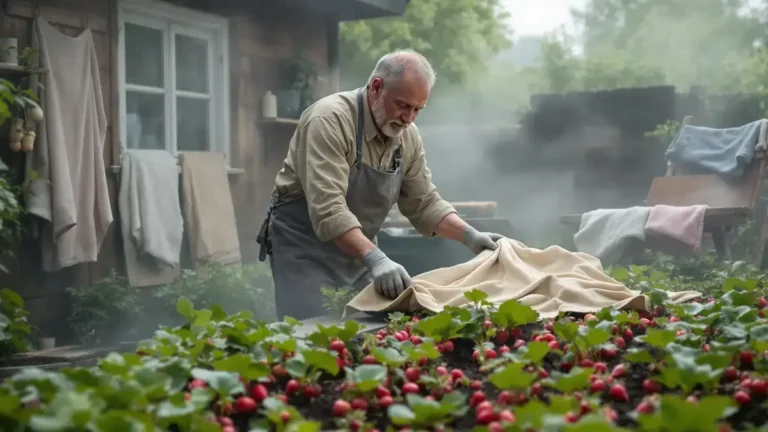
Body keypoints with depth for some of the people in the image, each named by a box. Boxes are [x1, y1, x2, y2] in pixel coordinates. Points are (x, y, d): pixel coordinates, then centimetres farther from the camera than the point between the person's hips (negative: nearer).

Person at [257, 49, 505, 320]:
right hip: (303, 247, -7)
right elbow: (327, 208, -33)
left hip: (358, 249, 7)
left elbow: (424, 204, 6)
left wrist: (470, 236, -8)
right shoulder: (329, 120, -24)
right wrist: (374, 258, -43)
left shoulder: (408, 136, -1)